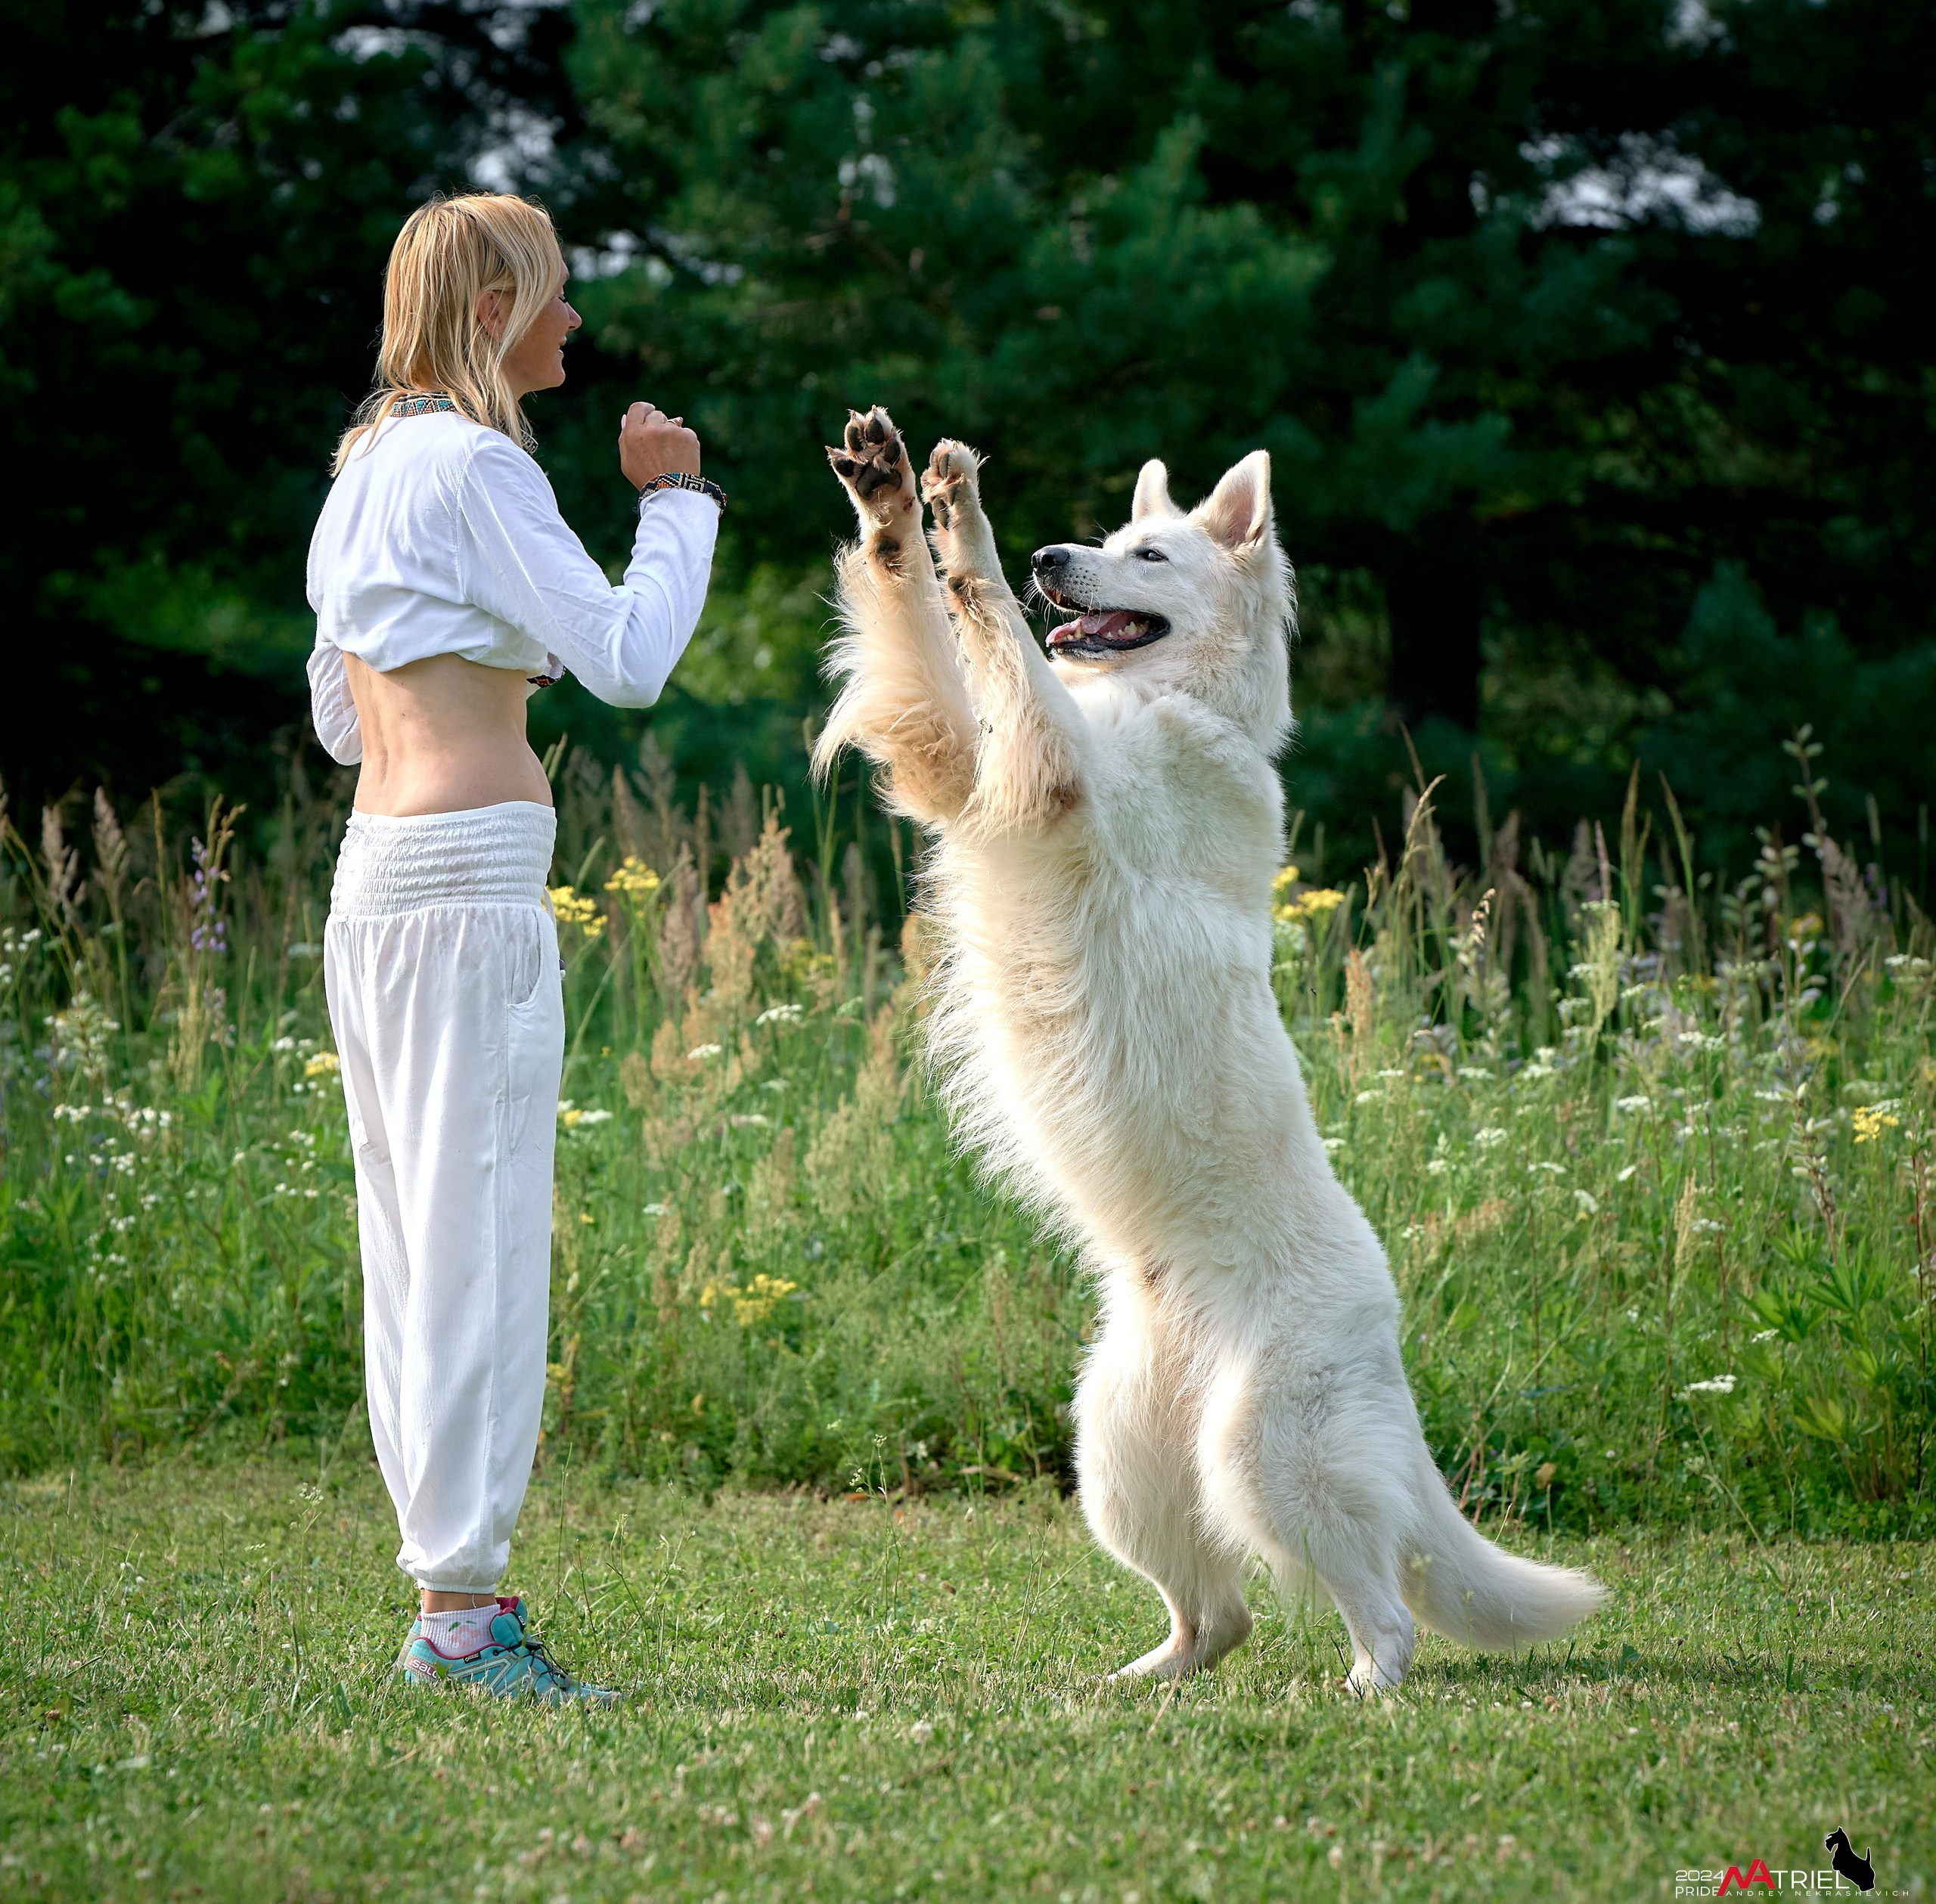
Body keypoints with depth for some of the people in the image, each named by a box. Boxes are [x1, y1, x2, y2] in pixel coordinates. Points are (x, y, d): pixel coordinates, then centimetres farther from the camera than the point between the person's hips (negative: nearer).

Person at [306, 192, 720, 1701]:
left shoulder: (367, 469, 19)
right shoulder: (474, 466, -9)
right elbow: (630, 658, -11)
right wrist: (675, 500, 0)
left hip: (376, 878, 10)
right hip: (473, 881, -10)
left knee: (416, 1236, 9)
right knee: (480, 1236, -9)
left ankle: (449, 1592, 11)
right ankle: (463, 1604, -9)